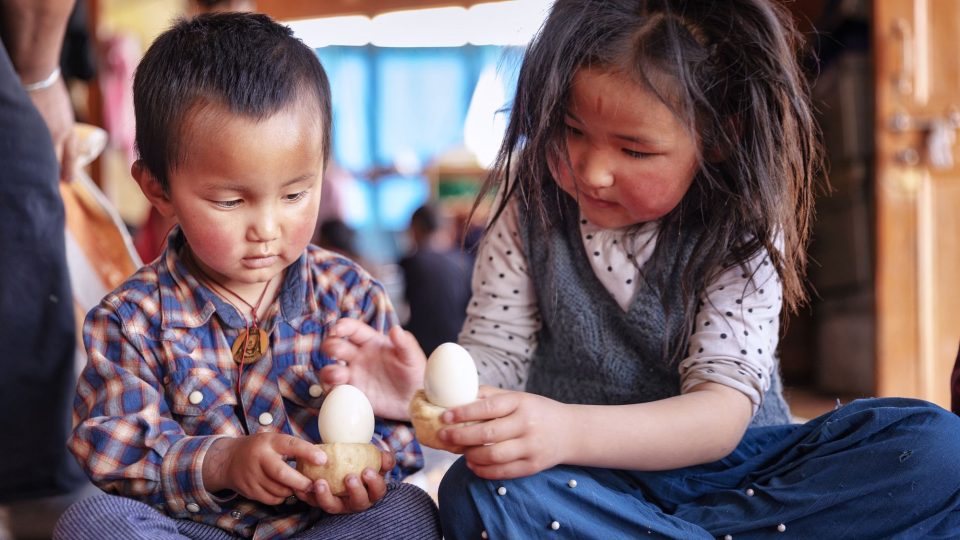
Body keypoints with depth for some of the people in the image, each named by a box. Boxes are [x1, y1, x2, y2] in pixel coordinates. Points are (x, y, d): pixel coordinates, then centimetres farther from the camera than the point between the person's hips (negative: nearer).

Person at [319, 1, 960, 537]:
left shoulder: (741, 235, -10)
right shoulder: (532, 214, -3)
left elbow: (723, 411, -20)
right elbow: (495, 353, -4)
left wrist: (569, 430, -39)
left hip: (736, 472, 0)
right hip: (592, 482, 0)